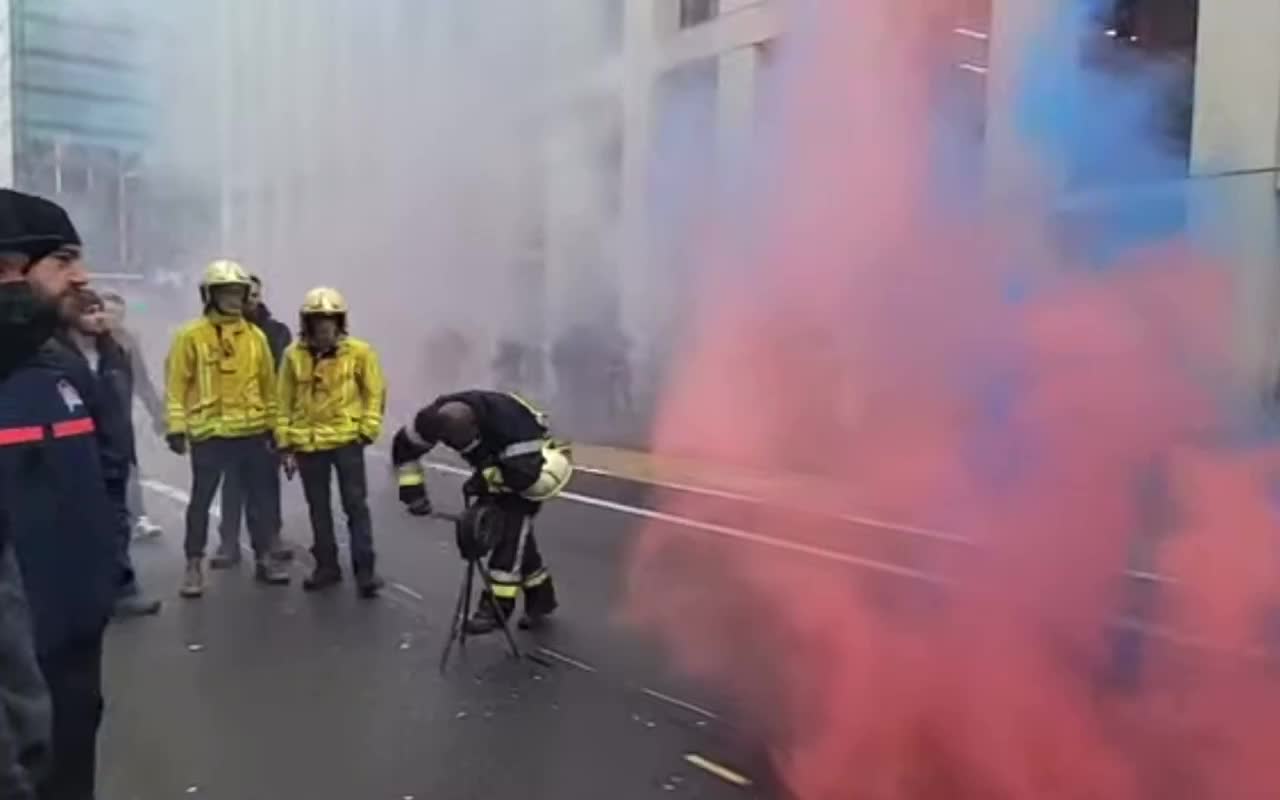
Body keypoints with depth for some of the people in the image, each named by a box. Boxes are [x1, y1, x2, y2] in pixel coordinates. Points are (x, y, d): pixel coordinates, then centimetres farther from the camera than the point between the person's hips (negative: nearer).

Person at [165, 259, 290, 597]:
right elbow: (177, 384, -5)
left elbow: (268, 384, 12)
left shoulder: (255, 336, 8)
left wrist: (273, 424, 11)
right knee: (201, 500, 6)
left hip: (252, 432, 4)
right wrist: (176, 427, -10)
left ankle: (263, 559, 22)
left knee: (260, 497, 10)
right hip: (209, 433, -4)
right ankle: (194, 565, 17)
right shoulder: (191, 336, -4)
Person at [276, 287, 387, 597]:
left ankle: (365, 570, 5)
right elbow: (284, 401, 6)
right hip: (307, 443, 3)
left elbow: (375, 392, 1)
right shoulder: (294, 355, 1)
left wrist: (368, 429, -7)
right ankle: (326, 566, 25)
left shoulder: (359, 352, -4)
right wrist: (285, 443, 5)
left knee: (356, 506, 0)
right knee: (318, 508, 12)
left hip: (347, 440, -2)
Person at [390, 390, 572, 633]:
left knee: (511, 532, -16)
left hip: (530, 461, -6)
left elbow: (525, 474, -41)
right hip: (494, 469, 6)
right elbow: (404, 445, -9)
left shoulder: (508, 421, -41)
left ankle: (496, 606, -9)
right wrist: (412, 490, -13)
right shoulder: (435, 419, -24)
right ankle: (540, 596, 22)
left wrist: (486, 479, -29)